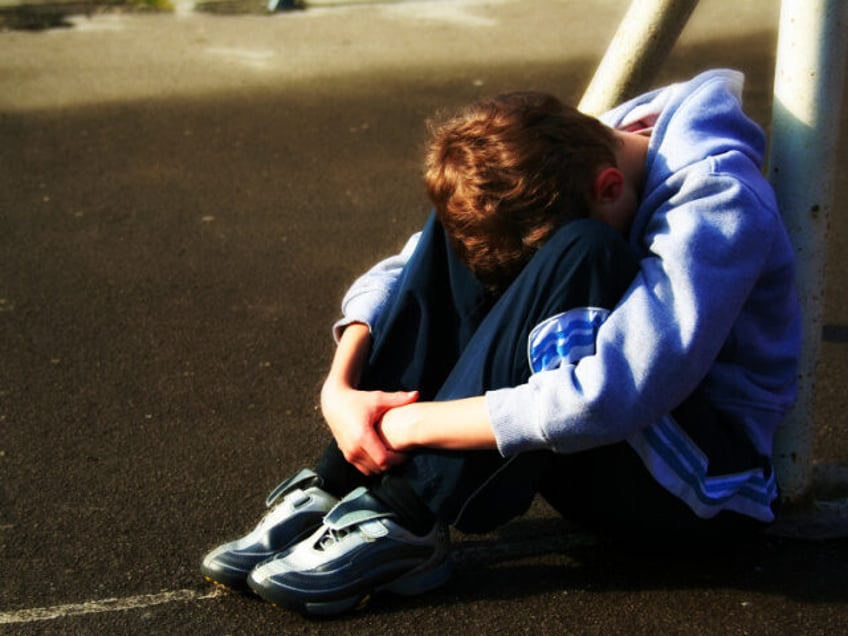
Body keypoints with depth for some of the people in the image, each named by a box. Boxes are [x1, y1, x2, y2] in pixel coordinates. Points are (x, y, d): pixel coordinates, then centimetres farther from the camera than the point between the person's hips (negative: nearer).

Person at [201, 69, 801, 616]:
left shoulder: (718, 203, -25)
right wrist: (340, 386, -20)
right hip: (590, 458, 6)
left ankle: (407, 516, -26)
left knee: (574, 258, -33)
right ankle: (339, 489, -17)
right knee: (460, 230, -14)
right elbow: (402, 274, -1)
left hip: (706, 475, -6)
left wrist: (415, 424, -29)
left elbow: (607, 398, -36)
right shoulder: (558, 168, -5)